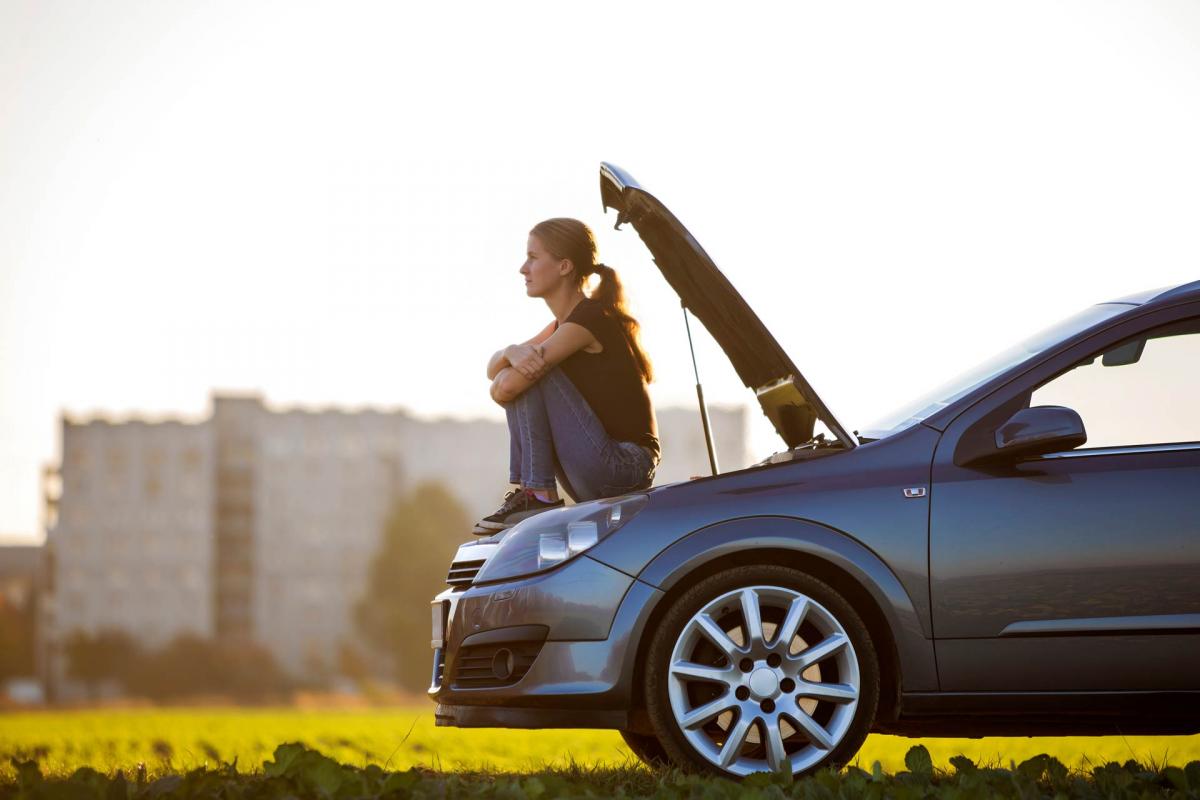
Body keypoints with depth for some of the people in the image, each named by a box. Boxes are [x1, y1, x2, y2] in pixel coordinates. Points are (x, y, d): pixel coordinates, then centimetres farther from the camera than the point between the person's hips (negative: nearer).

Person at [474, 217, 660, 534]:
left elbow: (503, 389, -19)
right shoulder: (563, 325, 16)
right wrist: (511, 353, -12)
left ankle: (539, 495, -12)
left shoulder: (590, 318, -16)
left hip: (625, 467, -10)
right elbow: (494, 370, 11)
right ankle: (532, 491, 3)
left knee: (529, 375, -14)